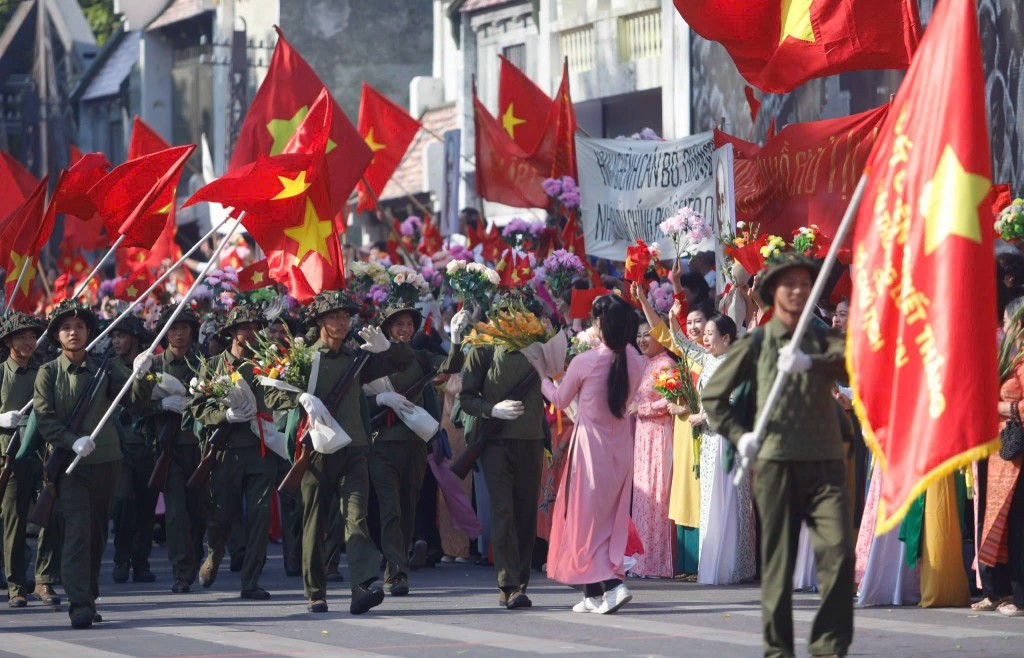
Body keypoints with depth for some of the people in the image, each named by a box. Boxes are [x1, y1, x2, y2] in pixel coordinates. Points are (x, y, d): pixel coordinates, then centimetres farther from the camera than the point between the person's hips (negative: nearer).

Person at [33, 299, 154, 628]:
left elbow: (137, 401, -4)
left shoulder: (105, 368, 5)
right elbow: (45, 419, -6)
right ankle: (80, 604, -20)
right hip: (69, 464, -3)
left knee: (97, 534, 11)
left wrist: (140, 376, -24)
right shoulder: (48, 373, 1)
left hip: (105, 462, 3)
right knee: (77, 530, -15)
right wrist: (73, 441, -22)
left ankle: (89, 598, 24)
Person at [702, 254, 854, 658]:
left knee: (839, 551, -12)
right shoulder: (756, 343, 10)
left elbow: (851, 361, -12)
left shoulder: (822, 341, 12)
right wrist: (739, 434, 0)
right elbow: (714, 395, 13)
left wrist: (810, 362, -30)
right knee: (778, 560, 1)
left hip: (825, 461, 1)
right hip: (775, 461, -1)